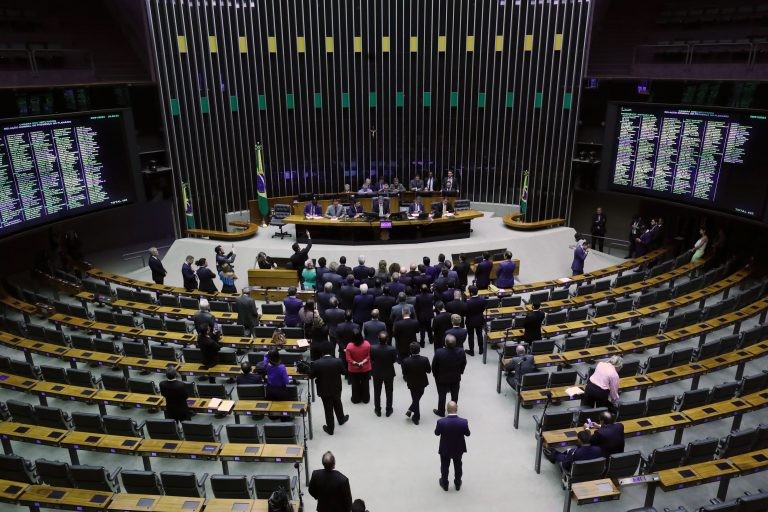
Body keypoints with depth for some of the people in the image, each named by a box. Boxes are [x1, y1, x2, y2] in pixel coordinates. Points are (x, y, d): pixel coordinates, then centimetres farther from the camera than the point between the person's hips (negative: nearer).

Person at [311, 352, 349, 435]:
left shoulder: (316, 363, -19)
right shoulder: (338, 361, -16)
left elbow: (311, 376, -9)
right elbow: (343, 372, -1)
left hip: (324, 390, -2)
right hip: (336, 389, 2)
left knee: (328, 408, 11)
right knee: (337, 404, 26)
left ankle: (330, 428, 21)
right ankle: (341, 419, 47)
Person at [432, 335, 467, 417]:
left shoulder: (439, 353, -33)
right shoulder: (461, 352, -25)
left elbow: (434, 367, -17)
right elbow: (463, 365, -6)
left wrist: (436, 376, 3)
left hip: (442, 379, -2)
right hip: (456, 379, 2)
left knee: (442, 396, 20)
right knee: (454, 395, 25)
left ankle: (441, 412, 40)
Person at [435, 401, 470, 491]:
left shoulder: (441, 422, -32)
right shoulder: (463, 422, -29)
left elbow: (437, 433, -12)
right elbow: (467, 434, -10)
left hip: (445, 450, -1)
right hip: (458, 449, 1)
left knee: (444, 467, 25)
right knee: (458, 466, 28)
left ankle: (445, 484, 45)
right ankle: (458, 484, 47)